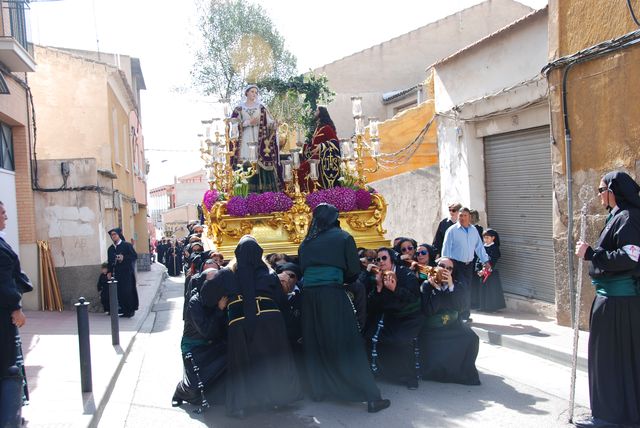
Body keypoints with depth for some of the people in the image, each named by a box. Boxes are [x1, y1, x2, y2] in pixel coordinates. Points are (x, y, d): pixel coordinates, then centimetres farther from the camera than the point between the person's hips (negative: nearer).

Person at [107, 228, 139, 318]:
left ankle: (131, 310, 3)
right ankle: (124, 310, 7)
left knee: (128, 291, -7)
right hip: (117, 273, 5)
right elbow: (110, 261, 16)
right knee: (120, 291, 0)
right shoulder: (110, 249, 14)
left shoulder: (127, 245, -2)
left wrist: (124, 258, -16)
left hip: (127, 272, -5)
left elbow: (135, 256, -5)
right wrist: (109, 272, 5)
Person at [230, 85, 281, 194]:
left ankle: (262, 190, -5)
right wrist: (248, 122, -10)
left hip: (259, 140, 1)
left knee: (260, 163, -7)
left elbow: (269, 122, 3)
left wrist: (275, 124, -20)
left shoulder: (261, 107, 11)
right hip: (245, 140, 0)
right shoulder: (239, 108, 9)